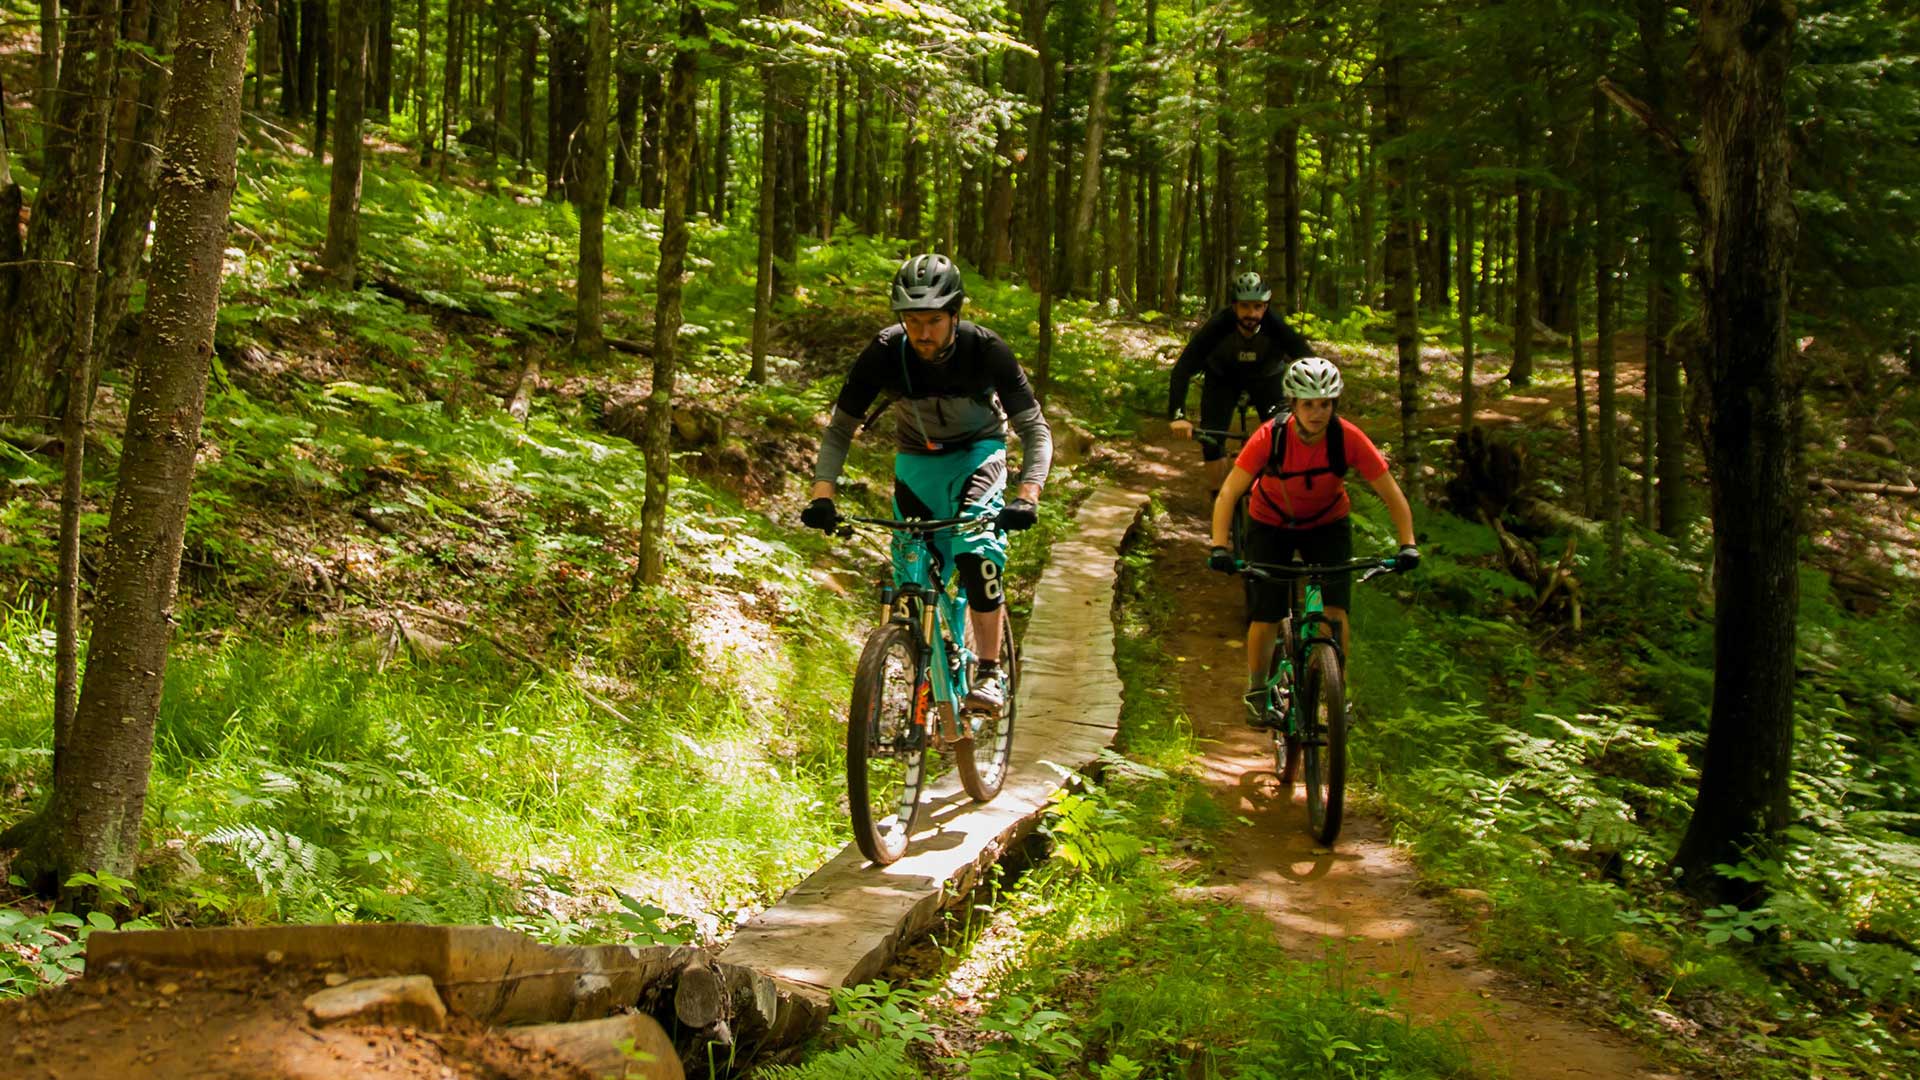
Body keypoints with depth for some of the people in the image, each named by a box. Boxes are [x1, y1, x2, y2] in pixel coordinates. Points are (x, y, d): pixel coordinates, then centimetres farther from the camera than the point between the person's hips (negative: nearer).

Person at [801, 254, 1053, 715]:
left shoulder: (985, 349, -27)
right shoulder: (885, 352, -23)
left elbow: (1035, 428, -25)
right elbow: (839, 429, -15)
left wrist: (1027, 496, -42)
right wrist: (822, 494, -31)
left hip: (976, 453, -2)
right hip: (915, 460, 3)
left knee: (974, 551, -27)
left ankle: (990, 673, -19)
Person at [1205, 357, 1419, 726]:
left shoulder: (1348, 437, -26)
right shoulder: (1270, 436, -29)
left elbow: (1392, 494, -21)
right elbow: (1228, 493, -30)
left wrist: (1408, 545, -33)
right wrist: (1219, 548, -42)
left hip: (1328, 525, 1)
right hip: (1271, 525, -1)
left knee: (1336, 610, -15)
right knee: (1266, 616, -8)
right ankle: (1256, 690, 18)